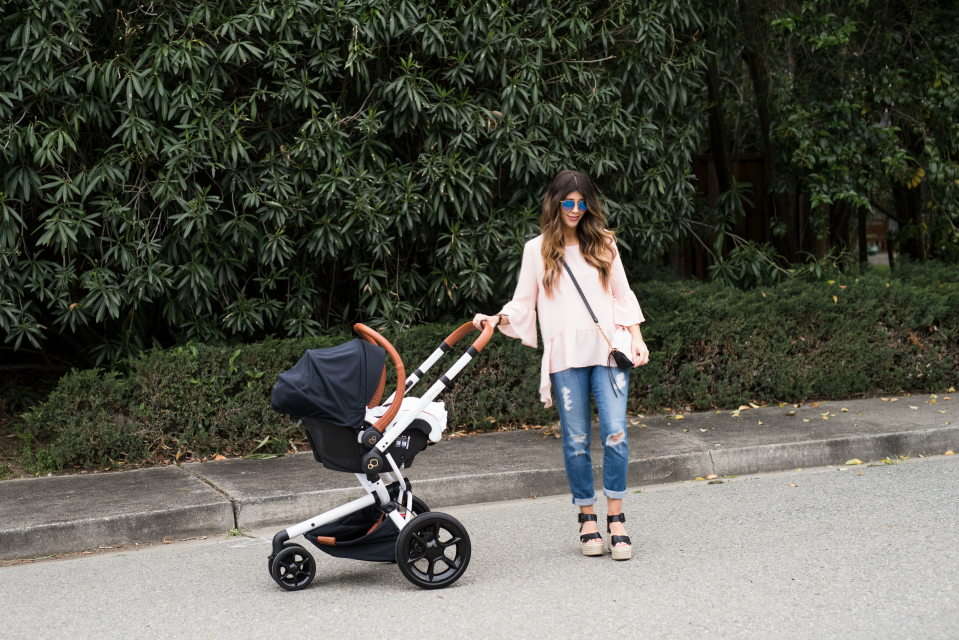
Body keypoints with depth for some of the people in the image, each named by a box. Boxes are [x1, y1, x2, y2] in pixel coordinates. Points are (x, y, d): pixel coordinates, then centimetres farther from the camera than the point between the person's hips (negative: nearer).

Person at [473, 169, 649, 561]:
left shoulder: (603, 243, 15)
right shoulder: (537, 250, 11)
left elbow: (622, 294, 18)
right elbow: (524, 303, 11)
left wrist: (635, 337, 9)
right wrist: (498, 319, -7)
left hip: (607, 348, 1)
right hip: (565, 353, -1)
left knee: (615, 434, -10)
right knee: (576, 440, -1)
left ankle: (615, 519, -2)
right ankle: (587, 519, 12)